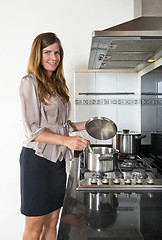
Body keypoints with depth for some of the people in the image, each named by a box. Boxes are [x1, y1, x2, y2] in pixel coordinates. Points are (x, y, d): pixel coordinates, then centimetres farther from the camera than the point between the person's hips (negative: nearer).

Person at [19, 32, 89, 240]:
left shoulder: (58, 84, 14)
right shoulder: (30, 82, -8)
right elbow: (32, 130, -15)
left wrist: (84, 125, 6)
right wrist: (66, 140, -26)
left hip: (59, 160, 7)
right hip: (37, 159, -7)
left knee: (52, 223, 16)